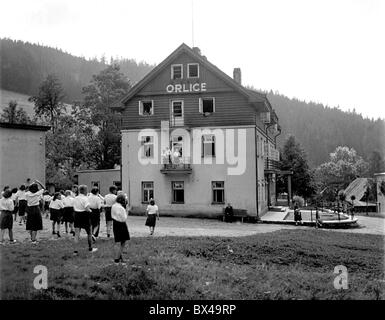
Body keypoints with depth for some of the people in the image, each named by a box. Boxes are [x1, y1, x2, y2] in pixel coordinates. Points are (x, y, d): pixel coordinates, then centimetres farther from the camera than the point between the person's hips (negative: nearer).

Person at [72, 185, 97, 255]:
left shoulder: (75, 198, 5)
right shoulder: (85, 198, -15)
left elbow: (74, 208, 8)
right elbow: (87, 209, -21)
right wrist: (90, 210, -1)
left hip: (76, 215, 5)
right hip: (84, 216, -5)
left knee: (76, 234, 4)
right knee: (89, 233, 14)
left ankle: (75, 251, -1)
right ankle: (90, 248, 27)